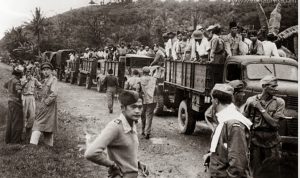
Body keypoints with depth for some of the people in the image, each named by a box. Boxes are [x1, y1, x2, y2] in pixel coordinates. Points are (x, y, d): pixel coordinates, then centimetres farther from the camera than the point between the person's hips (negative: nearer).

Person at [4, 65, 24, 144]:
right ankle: (15, 139, 3)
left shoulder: (10, 80, 9)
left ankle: (8, 139, 21)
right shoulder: (17, 81, -17)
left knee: (10, 121, 14)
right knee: (17, 122, -1)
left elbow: (5, 85, 30)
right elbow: (19, 91, -32)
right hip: (16, 103, -9)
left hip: (10, 102, 9)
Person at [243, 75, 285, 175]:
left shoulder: (279, 102, -1)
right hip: (255, 141, 0)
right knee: (256, 172, 9)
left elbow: (274, 123, -12)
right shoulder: (252, 100, -1)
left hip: (272, 143, 0)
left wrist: (261, 109, -12)